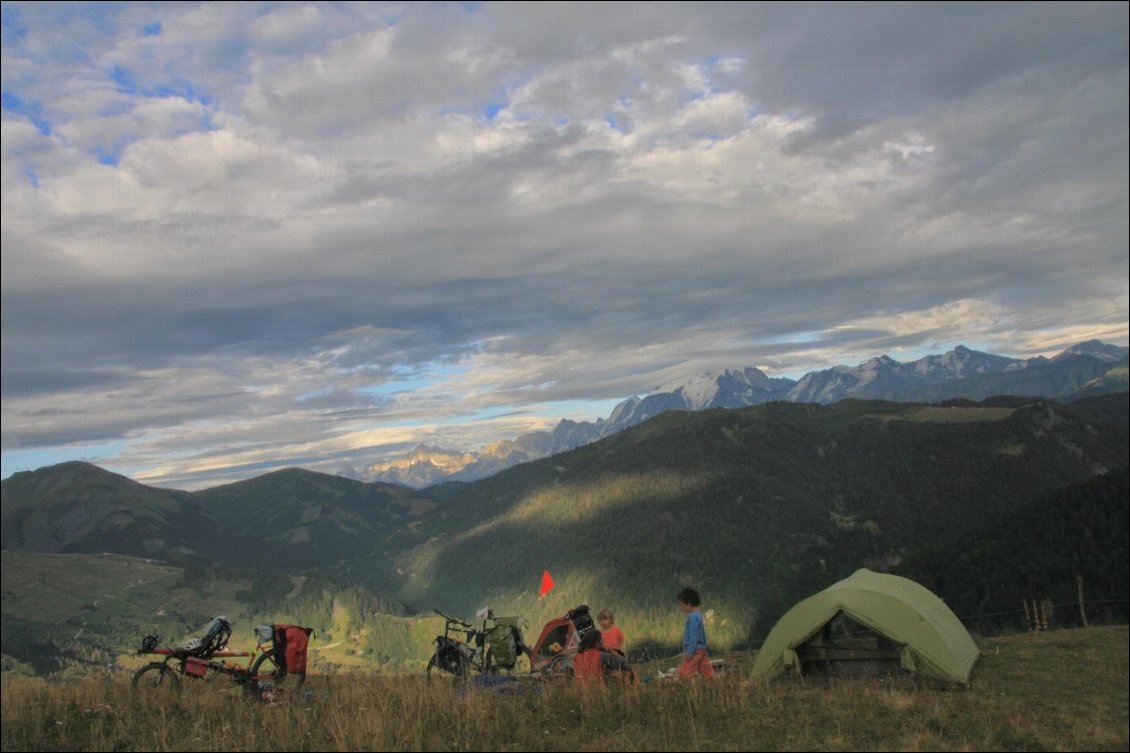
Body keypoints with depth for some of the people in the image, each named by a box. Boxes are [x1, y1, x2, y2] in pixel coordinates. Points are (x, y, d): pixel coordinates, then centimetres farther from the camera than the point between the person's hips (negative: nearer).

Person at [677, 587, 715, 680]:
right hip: (701, 650, 10)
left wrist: (689, 652, -19)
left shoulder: (692, 617, -17)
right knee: (707, 673, 9)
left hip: (694, 651, -10)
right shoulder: (698, 615, 13)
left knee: (684, 673, -7)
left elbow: (693, 636, -20)